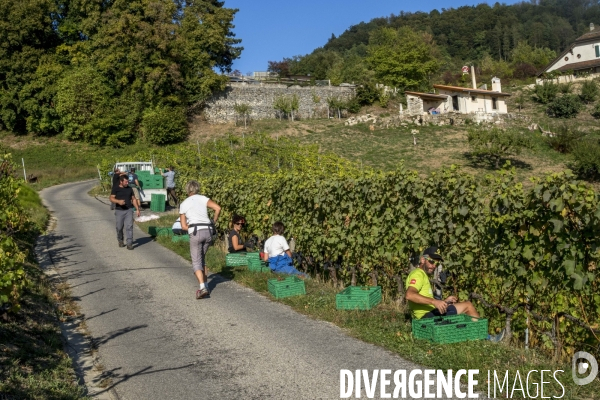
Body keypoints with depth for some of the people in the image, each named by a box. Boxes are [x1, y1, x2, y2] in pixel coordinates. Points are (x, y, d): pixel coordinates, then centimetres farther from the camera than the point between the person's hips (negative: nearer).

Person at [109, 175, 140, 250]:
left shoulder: (129, 189, 10)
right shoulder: (115, 189, 1)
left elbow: (134, 199, 15)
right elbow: (111, 198, -9)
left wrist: (137, 209, 9)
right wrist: (118, 201, -28)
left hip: (128, 210, 1)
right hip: (119, 211, -1)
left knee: (129, 226, -9)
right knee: (119, 227, 8)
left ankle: (129, 244, -9)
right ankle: (120, 241, 32)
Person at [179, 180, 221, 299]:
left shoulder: (183, 204, 11)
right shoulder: (203, 199, 10)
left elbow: (183, 226, 8)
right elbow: (218, 208, -4)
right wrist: (214, 221, 9)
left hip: (195, 233, -2)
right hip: (208, 232, 3)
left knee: (196, 262, 0)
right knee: (202, 258, 21)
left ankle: (203, 287, -19)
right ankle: (205, 285, 19)